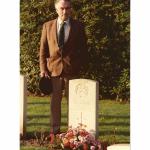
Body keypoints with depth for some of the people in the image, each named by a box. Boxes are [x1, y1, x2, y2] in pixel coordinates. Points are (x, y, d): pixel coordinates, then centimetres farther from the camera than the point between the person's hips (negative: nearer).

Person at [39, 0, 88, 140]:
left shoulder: (78, 26, 3)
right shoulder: (48, 26, 6)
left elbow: (83, 49, 5)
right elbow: (43, 49, 6)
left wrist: (81, 67, -3)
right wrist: (43, 69, -2)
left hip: (72, 69, -1)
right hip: (53, 69, 1)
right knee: (55, 100, 6)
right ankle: (55, 129, 13)